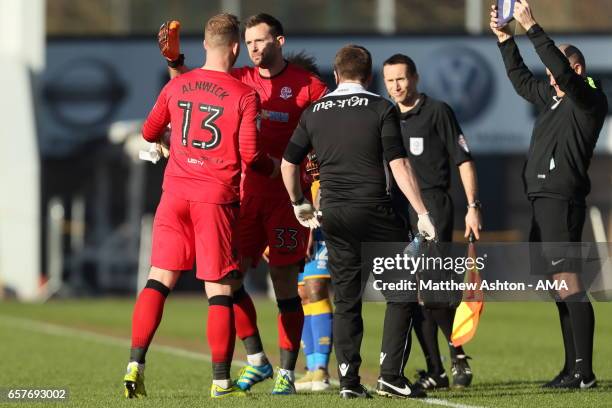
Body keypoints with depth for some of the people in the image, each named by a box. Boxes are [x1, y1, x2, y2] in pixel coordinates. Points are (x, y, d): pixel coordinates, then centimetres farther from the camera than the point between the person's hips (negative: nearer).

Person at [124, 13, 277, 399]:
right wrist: (274, 167, 12)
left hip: (175, 193, 3)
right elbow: (249, 154, -9)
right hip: (218, 198, -3)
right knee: (220, 289, 2)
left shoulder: (177, 86, 7)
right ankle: (221, 381, 3)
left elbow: (150, 132, 17)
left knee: (159, 279, 7)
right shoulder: (245, 95, -5)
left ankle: (136, 364, -4)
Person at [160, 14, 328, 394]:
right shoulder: (240, 80, 10)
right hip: (247, 193, 5)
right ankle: (256, 360, 13)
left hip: (286, 197, -4)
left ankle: (287, 372, 4)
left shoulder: (307, 85, -2)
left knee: (285, 283, -3)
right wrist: (174, 60, -14)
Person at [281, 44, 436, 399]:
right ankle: (391, 376, -3)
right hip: (375, 210, -4)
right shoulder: (381, 109, -3)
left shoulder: (315, 113, 8)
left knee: (346, 299, 10)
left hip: (333, 216, 4)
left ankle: (349, 379, 4)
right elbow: (399, 165, -9)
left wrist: (300, 204, 29)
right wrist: (423, 214, -7)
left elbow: (289, 164, 13)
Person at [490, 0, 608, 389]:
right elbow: (522, 80, 34)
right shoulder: (554, 98, 19)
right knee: (560, 286, 9)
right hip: (544, 201, 10)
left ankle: (583, 371, -18)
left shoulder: (590, 99, -5)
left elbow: (563, 70, -21)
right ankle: (572, 368, 11)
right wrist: (506, 40, 27)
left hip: (562, 200, -10)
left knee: (568, 282, -14)